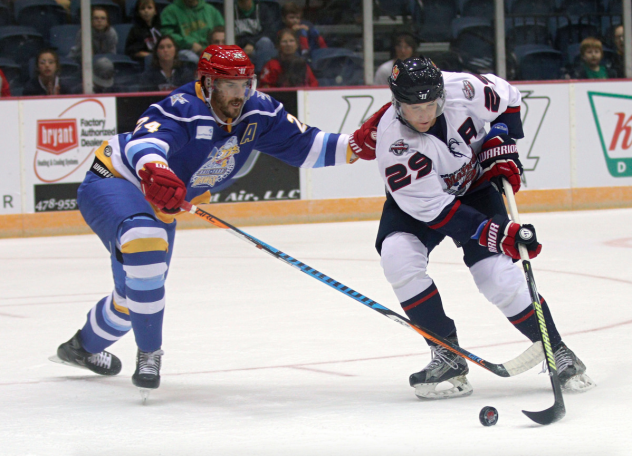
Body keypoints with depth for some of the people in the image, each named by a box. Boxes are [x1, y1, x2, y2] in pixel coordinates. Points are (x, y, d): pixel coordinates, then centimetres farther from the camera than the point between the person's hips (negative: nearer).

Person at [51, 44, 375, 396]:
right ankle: (149, 354, -27)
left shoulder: (257, 113, -11)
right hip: (113, 182, -8)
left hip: (160, 205, 8)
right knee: (145, 241, -38)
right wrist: (154, 172, -74)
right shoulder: (183, 110, -33)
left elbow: (304, 146, -3)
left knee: (136, 293, 19)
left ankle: (84, 347, 50)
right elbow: (144, 143, -52)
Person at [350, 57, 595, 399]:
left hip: (475, 185, 1)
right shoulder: (393, 143, -33)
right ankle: (448, 356, -16)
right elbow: (433, 209, -33)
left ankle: (557, 351, 1)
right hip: (418, 197, -1)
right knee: (398, 257, -27)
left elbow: (508, 99, -3)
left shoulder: (463, 89, -27)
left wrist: (501, 147, -14)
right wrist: (498, 235, -38)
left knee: (497, 274, -16)